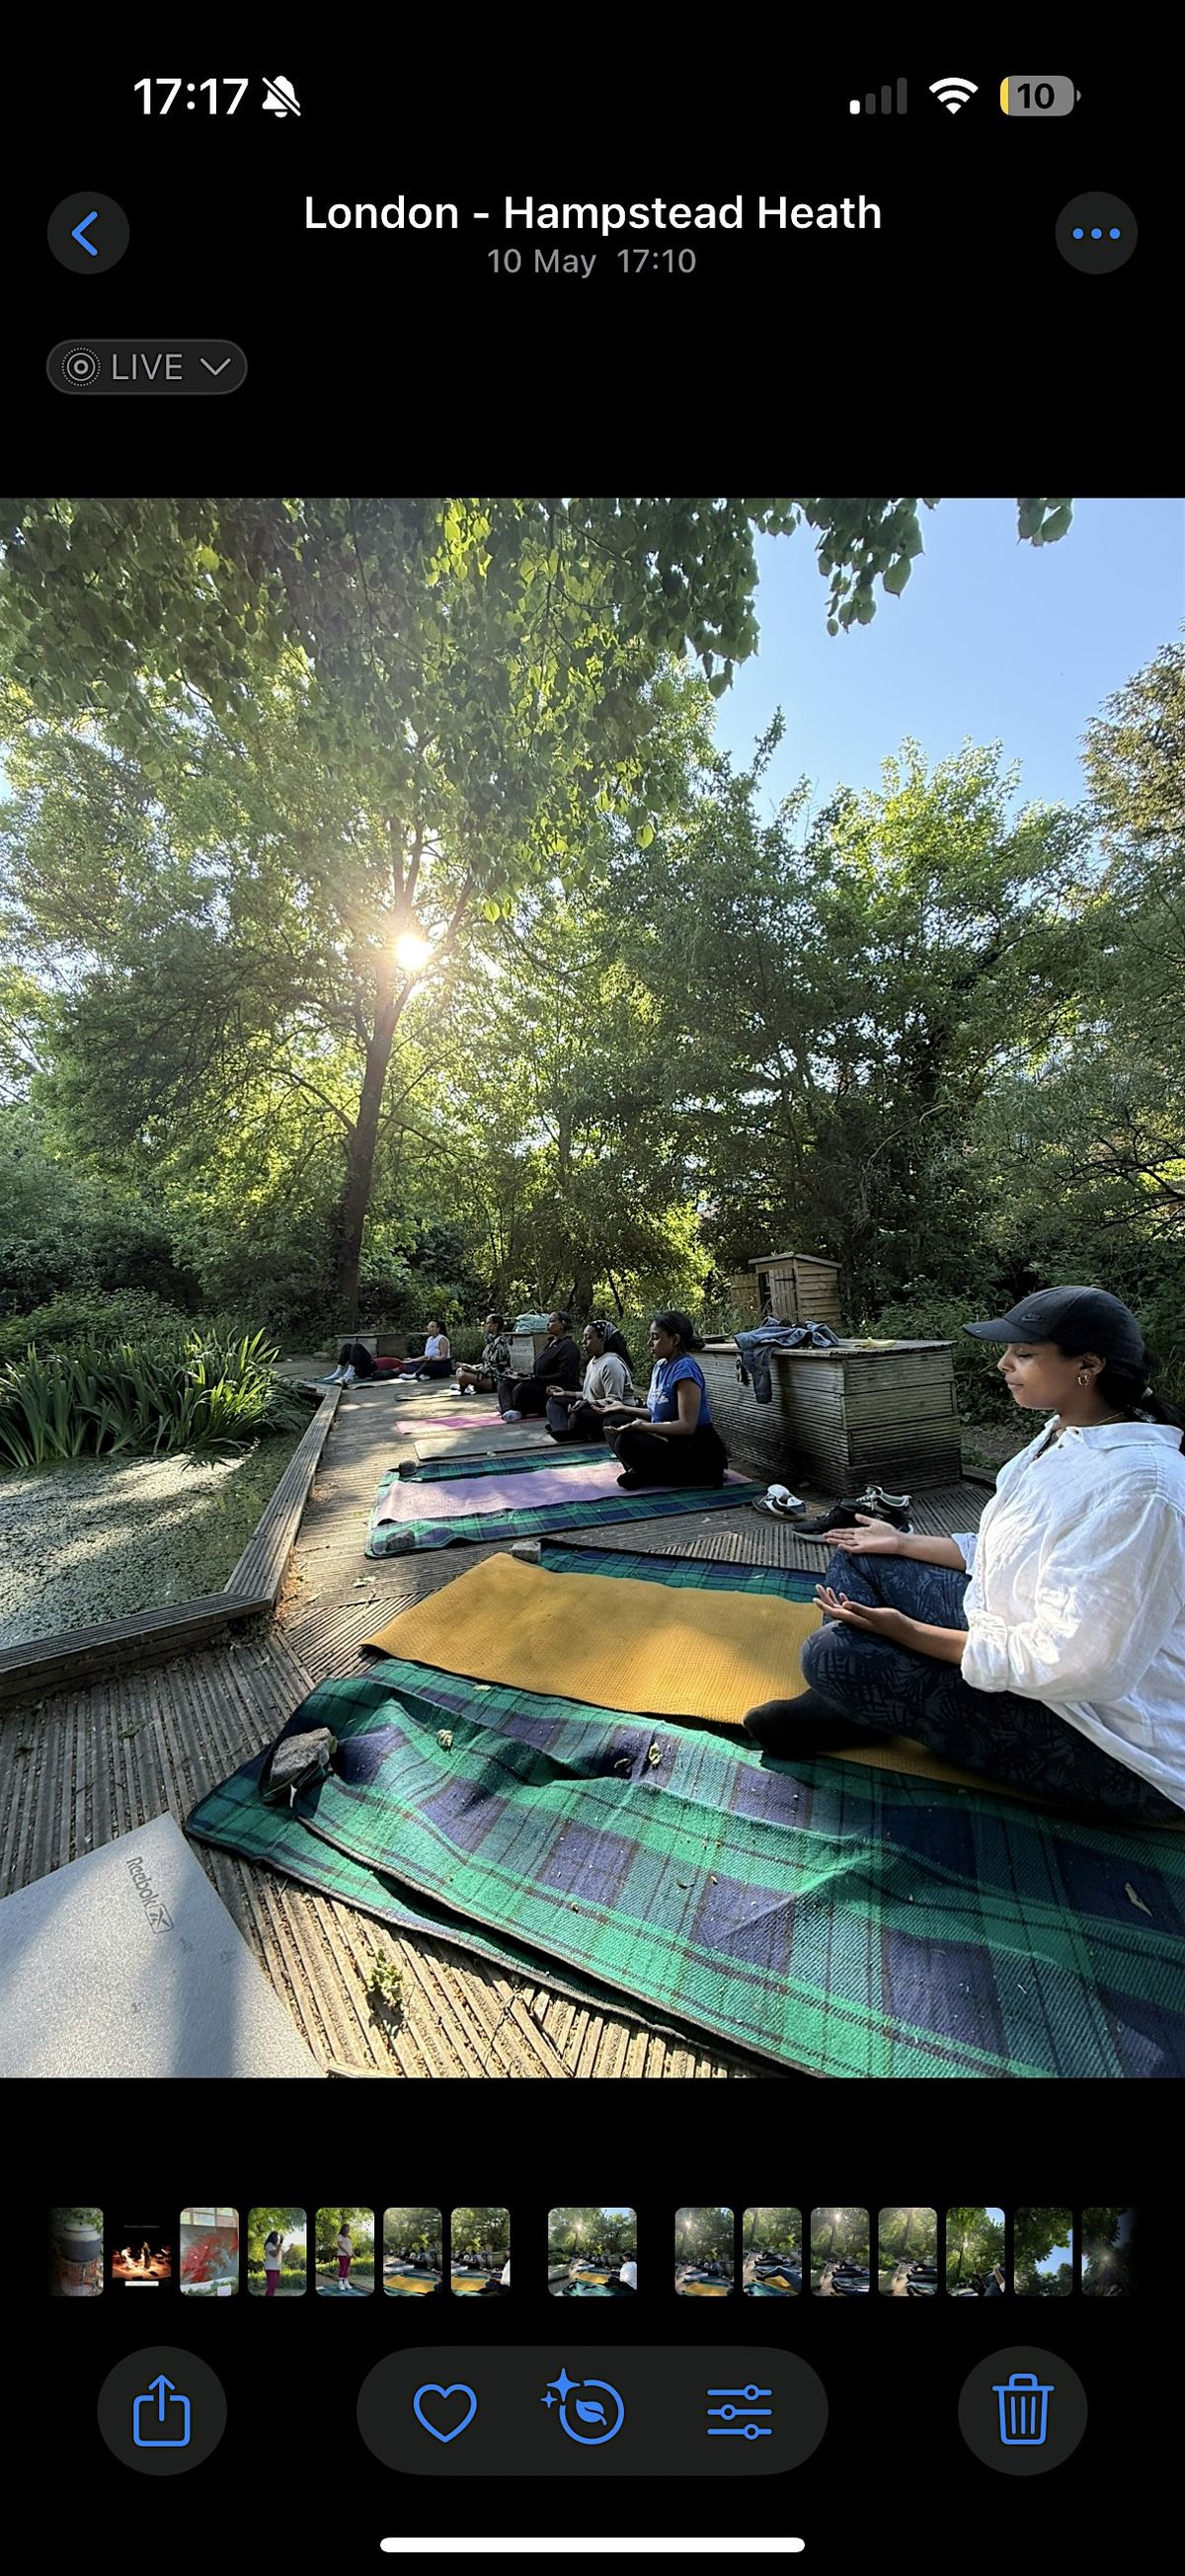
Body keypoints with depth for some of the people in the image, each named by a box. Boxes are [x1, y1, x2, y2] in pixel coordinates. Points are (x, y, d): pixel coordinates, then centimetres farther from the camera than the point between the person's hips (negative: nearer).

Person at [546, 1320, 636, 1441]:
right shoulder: (593, 1361, 15)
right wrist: (566, 1393, 20)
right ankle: (560, 1434, -23)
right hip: (592, 1409, 11)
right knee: (554, 1401, 6)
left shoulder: (611, 1363, -17)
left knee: (579, 1414, -39)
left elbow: (614, 1401, -23)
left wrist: (587, 1403, -31)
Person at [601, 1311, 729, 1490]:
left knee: (627, 1441, -27)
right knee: (614, 1420, 6)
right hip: (671, 1442, 10)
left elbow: (687, 1425, -23)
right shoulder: (661, 1365, 8)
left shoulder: (685, 1368, -19)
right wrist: (624, 1408, 13)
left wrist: (642, 1426, -27)